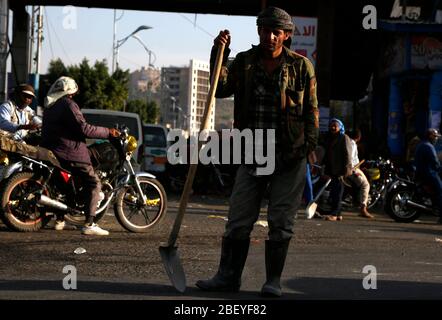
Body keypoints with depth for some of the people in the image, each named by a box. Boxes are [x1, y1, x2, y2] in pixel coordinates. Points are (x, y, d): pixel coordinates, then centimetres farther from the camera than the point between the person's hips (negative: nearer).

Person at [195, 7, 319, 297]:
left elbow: (311, 108, 4)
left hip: (289, 157, -2)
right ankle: (228, 275, 13)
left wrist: (310, 144, -5)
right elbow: (221, 88, -4)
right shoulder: (244, 62, 8)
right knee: (238, 220, 4)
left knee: (281, 223, 3)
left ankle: (273, 280, 13)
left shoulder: (301, 66, 2)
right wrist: (219, 54, -13)